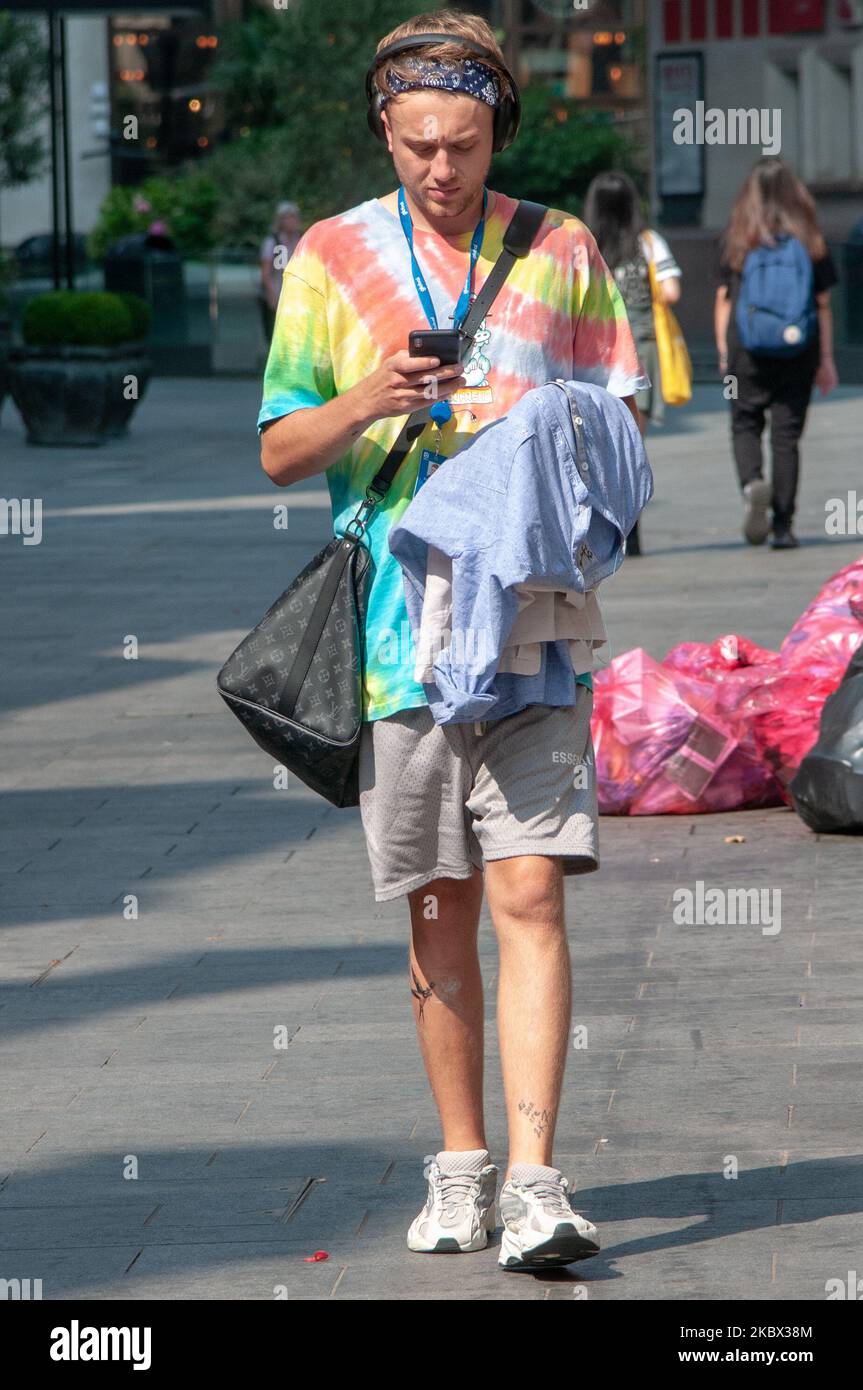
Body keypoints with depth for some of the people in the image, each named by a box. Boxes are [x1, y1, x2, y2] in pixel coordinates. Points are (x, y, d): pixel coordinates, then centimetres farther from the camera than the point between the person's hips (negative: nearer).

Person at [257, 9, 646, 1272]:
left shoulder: (562, 254, 7)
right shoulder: (332, 258, 6)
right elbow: (280, 453, 5)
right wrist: (364, 404, -15)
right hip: (400, 631, 1)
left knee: (528, 893, -11)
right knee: (440, 913, 7)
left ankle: (535, 1185, -15)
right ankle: (460, 1167, 19)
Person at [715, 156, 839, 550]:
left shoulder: (734, 240, -1)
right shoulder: (810, 241, 1)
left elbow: (723, 300, 1)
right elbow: (823, 304, 2)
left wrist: (724, 354, 8)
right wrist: (826, 358, 7)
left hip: (747, 349, -1)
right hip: (797, 352, 1)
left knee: (745, 425, 12)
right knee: (786, 434, 6)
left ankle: (752, 483, -18)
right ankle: (782, 525, 4)